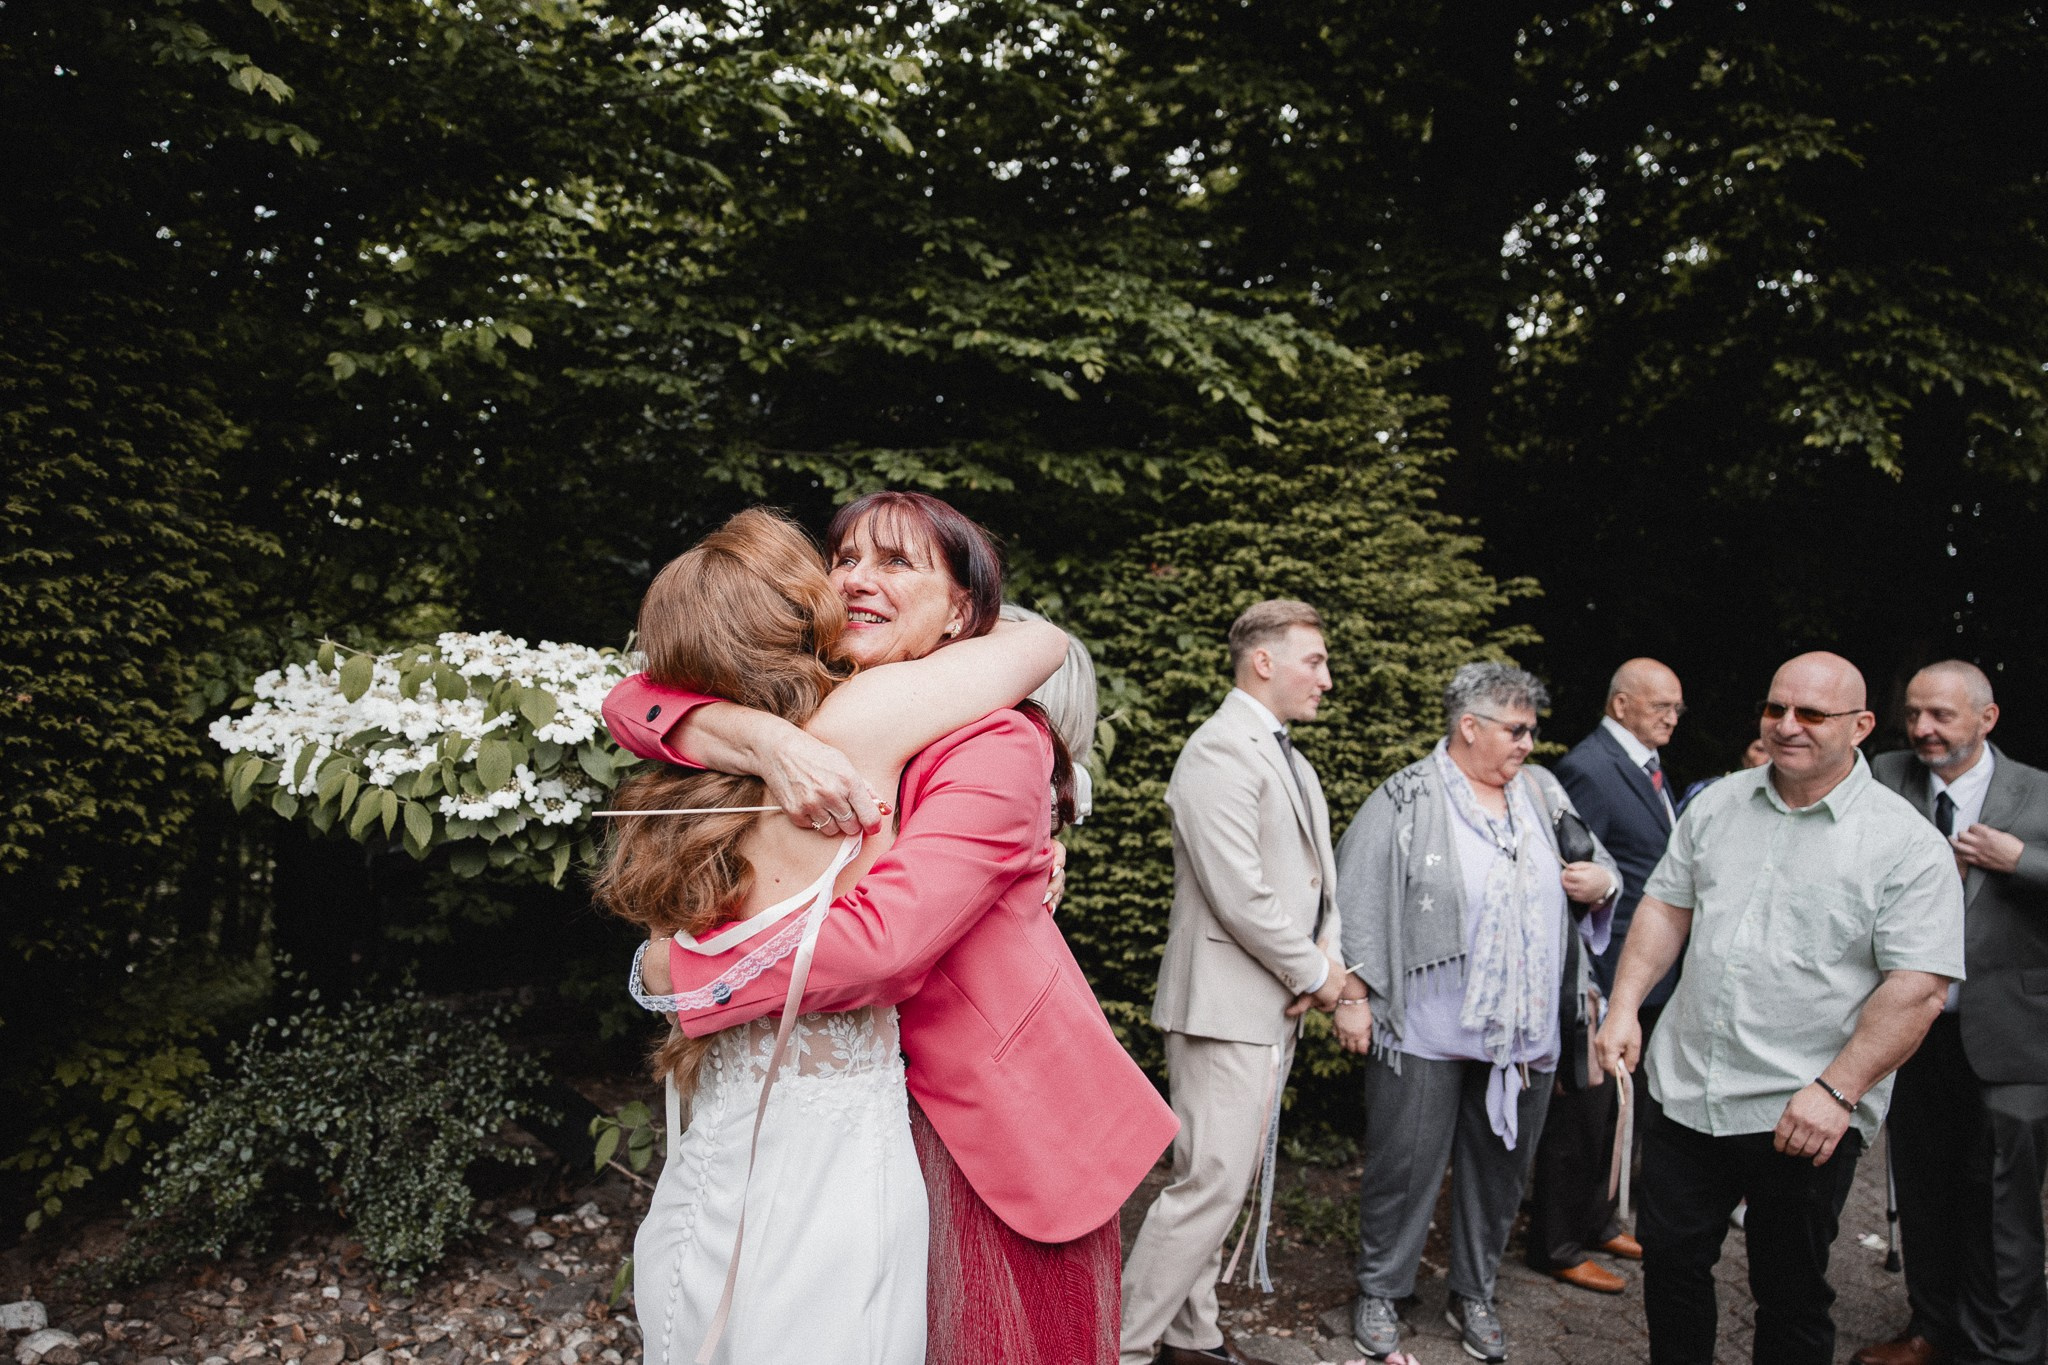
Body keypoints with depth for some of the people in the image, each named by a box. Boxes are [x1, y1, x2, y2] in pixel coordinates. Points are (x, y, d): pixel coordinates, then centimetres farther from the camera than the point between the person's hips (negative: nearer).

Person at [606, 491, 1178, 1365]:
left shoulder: (995, 747, -18)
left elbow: (878, 942, -28)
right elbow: (634, 702, -9)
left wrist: (673, 966, -18)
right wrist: (766, 740, -29)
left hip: (1006, 1126, -5)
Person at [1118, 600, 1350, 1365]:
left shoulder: (1288, 759, 15)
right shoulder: (1220, 751, -17)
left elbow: (1316, 875, 17)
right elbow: (1240, 894, -22)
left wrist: (1323, 955, -2)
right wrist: (1315, 973, -11)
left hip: (1275, 1007, 10)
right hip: (1228, 1007, -10)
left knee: (1227, 1180, 16)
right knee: (1211, 1185, -7)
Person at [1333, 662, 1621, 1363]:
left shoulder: (1543, 794, 9)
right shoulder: (1405, 803, -8)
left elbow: (1597, 870, 22)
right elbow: (1356, 903, -7)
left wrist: (1603, 883, -2)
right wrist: (1352, 997, -9)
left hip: (1526, 1032, 5)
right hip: (1427, 1033, -5)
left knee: (1499, 1169, 16)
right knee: (1405, 1168, 4)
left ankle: (1474, 1294, 35)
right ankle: (1378, 1292, 24)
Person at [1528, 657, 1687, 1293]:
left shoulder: (1649, 766, 12)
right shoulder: (1588, 769, -18)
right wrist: (1580, 980, -20)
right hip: (1605, 973, -9)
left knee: (1618, 1110, 22)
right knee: (1581, 1110, 3)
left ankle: (1597, 1219, 38)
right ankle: (1557, 1246, 18)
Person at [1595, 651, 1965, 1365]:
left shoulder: (1906, 844, -10)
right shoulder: (1718, 804, 5)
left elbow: (1918, 987, -15)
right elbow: (1667, 905, 12)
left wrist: (1836, 1091, -20)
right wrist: (1624, 1006, 2)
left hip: (1805, 1116, -4)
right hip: (1687, 1092, 5)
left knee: (1790, 1294, 11)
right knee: (1669, 1256, 15)